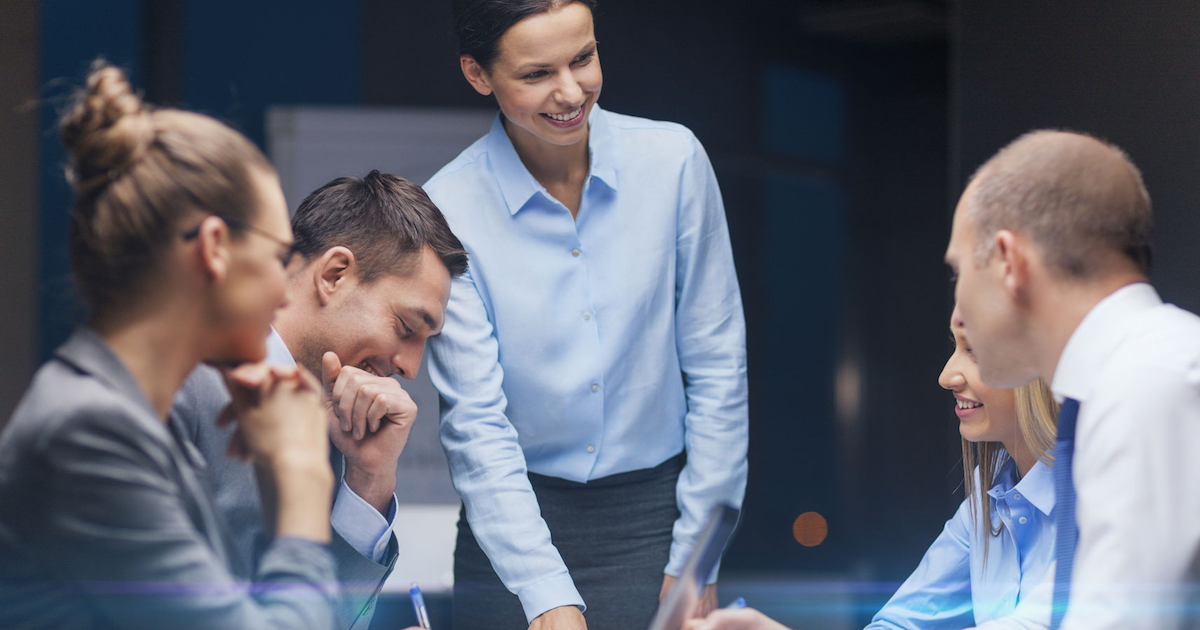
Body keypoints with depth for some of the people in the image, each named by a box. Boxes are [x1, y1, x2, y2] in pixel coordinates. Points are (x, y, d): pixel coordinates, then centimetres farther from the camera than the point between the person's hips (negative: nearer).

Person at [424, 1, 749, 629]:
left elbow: (717, 368, -1)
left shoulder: (673, 160, -6)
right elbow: (476, 422, -12)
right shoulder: (448, 209, -10)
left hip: (654, 515, 1)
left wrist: (695, 560, -3)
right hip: (514, 517, -1)